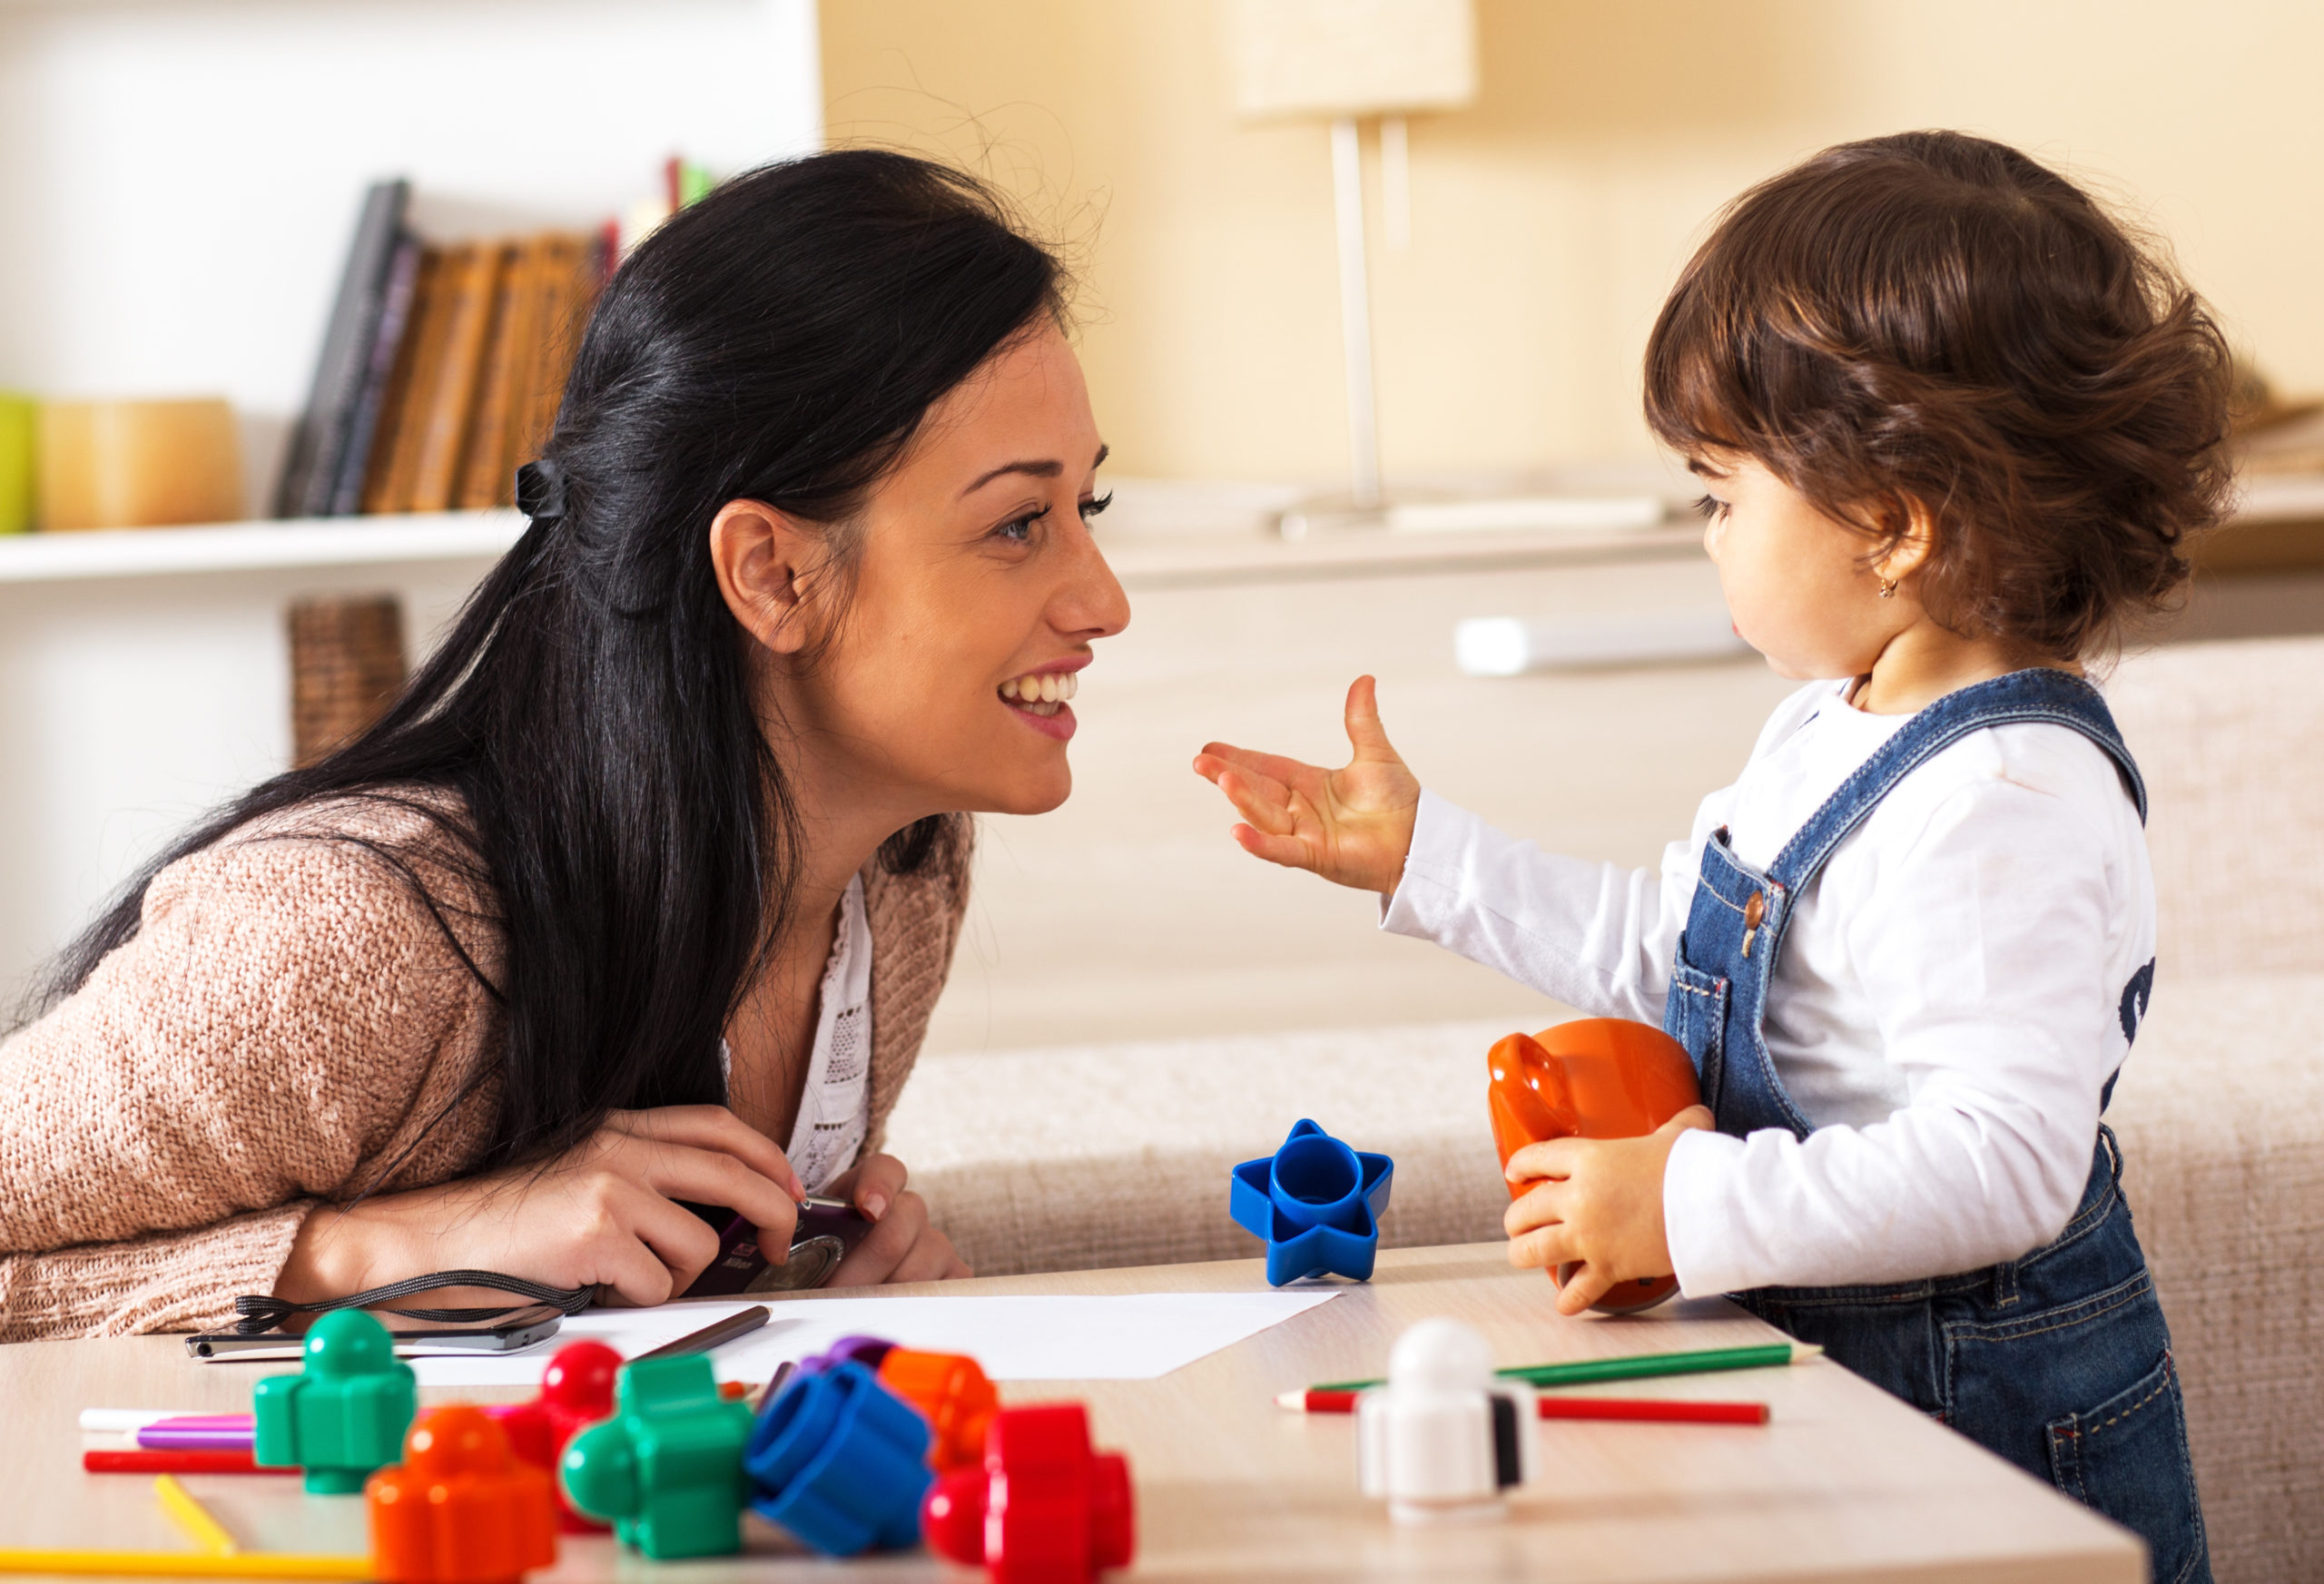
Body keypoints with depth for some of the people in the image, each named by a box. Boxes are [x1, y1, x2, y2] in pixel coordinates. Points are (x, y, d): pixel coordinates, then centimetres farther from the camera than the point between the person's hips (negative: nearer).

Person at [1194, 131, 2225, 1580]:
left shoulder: (2007, 810, -24)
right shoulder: (1834, 731, 8)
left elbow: (2001, 1163, -30)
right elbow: (1666, 952, 21)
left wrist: (1693, 1208, -29)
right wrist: (1422, 853, 21)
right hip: (1840, 1378, 9)